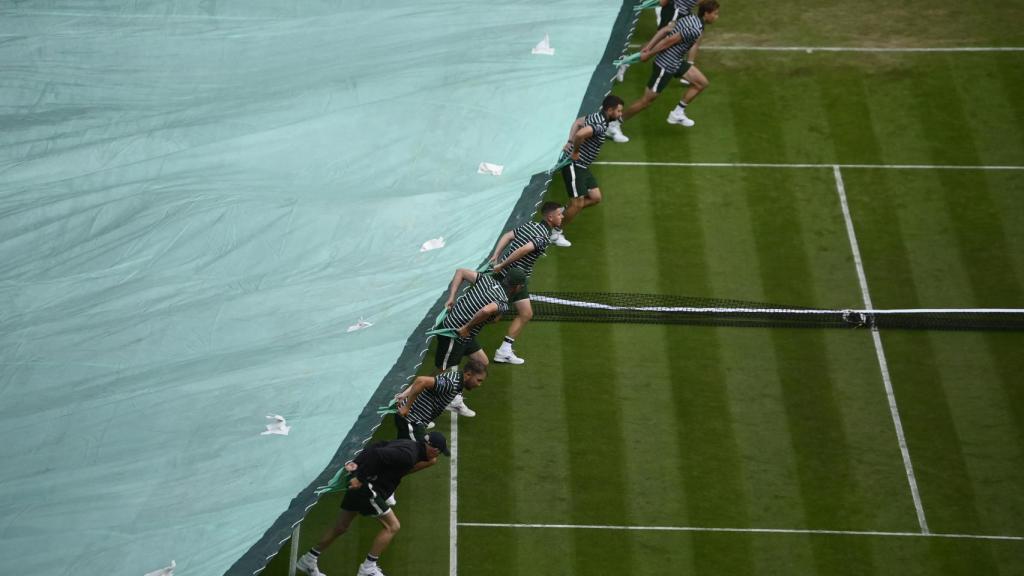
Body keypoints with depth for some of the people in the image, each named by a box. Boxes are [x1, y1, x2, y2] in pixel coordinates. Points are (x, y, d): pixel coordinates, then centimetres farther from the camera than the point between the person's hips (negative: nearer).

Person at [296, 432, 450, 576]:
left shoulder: (407, 445, 10)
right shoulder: (408, 455, -20)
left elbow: (377, 446, 11)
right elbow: (377, 454, -30)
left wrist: (355, 463, 3)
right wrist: (360, 478, -24)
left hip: (358, 485, 10)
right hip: (366, 487, -10)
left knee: (341, 527, 19)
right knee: (392, 526, -3)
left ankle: (308, 560, 27)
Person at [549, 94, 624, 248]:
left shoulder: (596, 117, 6)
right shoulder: (600, 126, -25)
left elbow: (578, 122, 22)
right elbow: (580, 134, -42)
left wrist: (570, 142, 14)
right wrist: (575, 152, -25)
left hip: (582, 166, 10)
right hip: (573, 165, -10)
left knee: (595, 198, 9)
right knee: (578, 204, -5)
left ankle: (563, 213, 20)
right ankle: (555, 232, 13)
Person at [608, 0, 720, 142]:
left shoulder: (690, 18, 2)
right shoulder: (695, 30, -26)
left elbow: (664, 30, 0)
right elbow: (669, 40, -24)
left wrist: (648, 47, -2)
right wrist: (649, 54, -16)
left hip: (677, 61, 10)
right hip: (666, 66, -10)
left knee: (702, 83, 13)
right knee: (647, 100, 1)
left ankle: (677, 114, 21)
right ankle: (615, 126, 12)